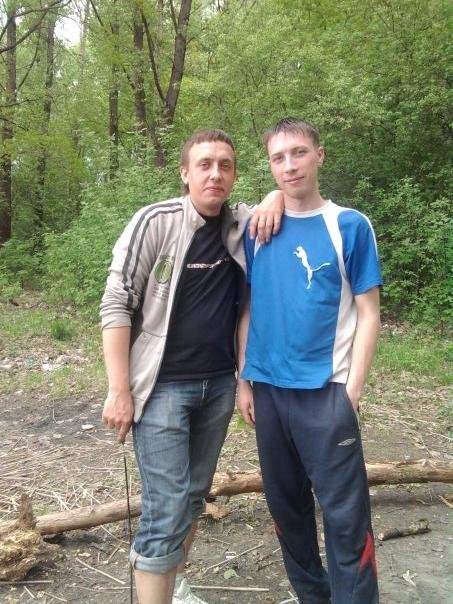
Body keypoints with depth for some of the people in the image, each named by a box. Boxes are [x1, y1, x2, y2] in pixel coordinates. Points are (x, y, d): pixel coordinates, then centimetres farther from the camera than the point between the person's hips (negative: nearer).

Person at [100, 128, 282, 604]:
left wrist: (276, 198, -5)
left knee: (194, 496, 16)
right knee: (167, 510, -6)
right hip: (163, 387, -5)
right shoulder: (156, 222, -10)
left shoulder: (242, 224, 4)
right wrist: (120, 391, -13)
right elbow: (116, 306, -10)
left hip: (220, 385, 5)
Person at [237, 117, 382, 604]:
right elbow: (249, 309, 9)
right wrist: (244, 379, 6)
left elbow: (367, 314, -4)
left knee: (345, 514, 1)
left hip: (326, 391, -4)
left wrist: (351, 391, -9)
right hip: (267, 390, 4)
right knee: (285, 504, 17)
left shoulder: (349, 226, -4)